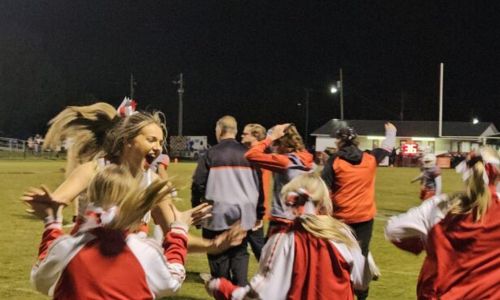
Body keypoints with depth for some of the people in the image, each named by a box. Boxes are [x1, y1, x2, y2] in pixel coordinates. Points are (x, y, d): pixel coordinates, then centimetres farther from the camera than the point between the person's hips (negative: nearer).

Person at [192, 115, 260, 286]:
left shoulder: (211, 154, -5)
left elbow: (198, 185, -4)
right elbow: (258, 186, 9)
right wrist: (257, 213, 18)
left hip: (218, 215, -3)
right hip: (244, 216, 3)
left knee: (219, 257, 6)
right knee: (240, 255, 12)